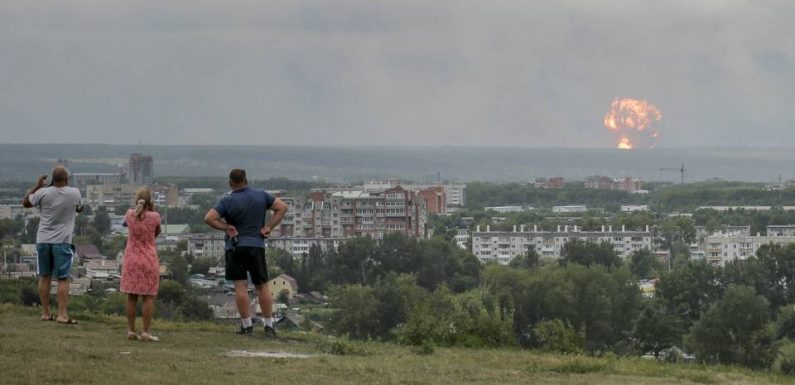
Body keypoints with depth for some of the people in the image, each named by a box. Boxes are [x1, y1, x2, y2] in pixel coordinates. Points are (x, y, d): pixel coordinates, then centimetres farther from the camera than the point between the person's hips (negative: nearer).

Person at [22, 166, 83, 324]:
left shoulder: (43, 193, -7)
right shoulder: (74, 193, -6)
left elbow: (25, 203, 9)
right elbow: (79, 209, 15)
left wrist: (37, 186, 13)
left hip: (43, 240, 2)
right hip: (62, 241, -2)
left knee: (44, 277, 12)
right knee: (63, 279, -2)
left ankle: (45, 313, 17)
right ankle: (62, 314, -10)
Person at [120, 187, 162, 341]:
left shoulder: (130, 214, -3)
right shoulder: (154, 216, -11)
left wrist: (138, 207, 19)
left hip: (131, 259, 3)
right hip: (149, 260, -3)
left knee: (131, 297, 8)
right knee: (148, 297, 1)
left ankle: (131, 330, 8)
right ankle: (146, 332, -4)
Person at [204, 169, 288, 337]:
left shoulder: (227, 201, -6)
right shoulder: (261, 196, 4)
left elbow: (209, 218, -15)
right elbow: (282, 207, 5)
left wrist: (226, 227, -5)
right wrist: (269, 227, 1)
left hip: (235, 247, -3)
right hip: (257, 245, 3)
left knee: (240, 286, -2)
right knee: (262, 287, 7)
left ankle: (247, 325, -5)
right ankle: (269, 326, 6)